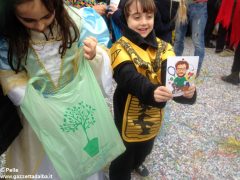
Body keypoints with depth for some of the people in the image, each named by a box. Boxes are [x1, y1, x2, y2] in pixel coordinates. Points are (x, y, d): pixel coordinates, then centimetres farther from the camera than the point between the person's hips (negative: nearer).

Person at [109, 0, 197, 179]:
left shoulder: (163, 47, -6)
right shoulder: (120, 48, -19)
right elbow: (130, 78, -37)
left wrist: (186, 90, -45)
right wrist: (151, 91, -57)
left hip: (153, 114, 6)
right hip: (128, 114, -5)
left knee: (145, 148, 32)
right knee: (124, 155, 15)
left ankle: (136, 163, 65)